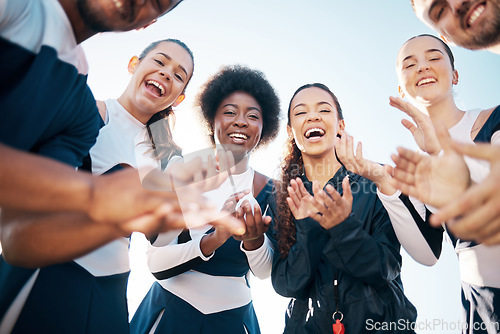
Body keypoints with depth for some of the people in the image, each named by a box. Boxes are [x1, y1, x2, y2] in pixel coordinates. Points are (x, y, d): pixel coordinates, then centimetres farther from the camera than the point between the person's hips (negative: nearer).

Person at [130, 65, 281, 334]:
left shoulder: (270, 192, -9)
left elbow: (265, 272, -9)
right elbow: (156, 264, -16)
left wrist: (255, 241, -29)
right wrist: (212, 240, -31)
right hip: (169, 310, -1)